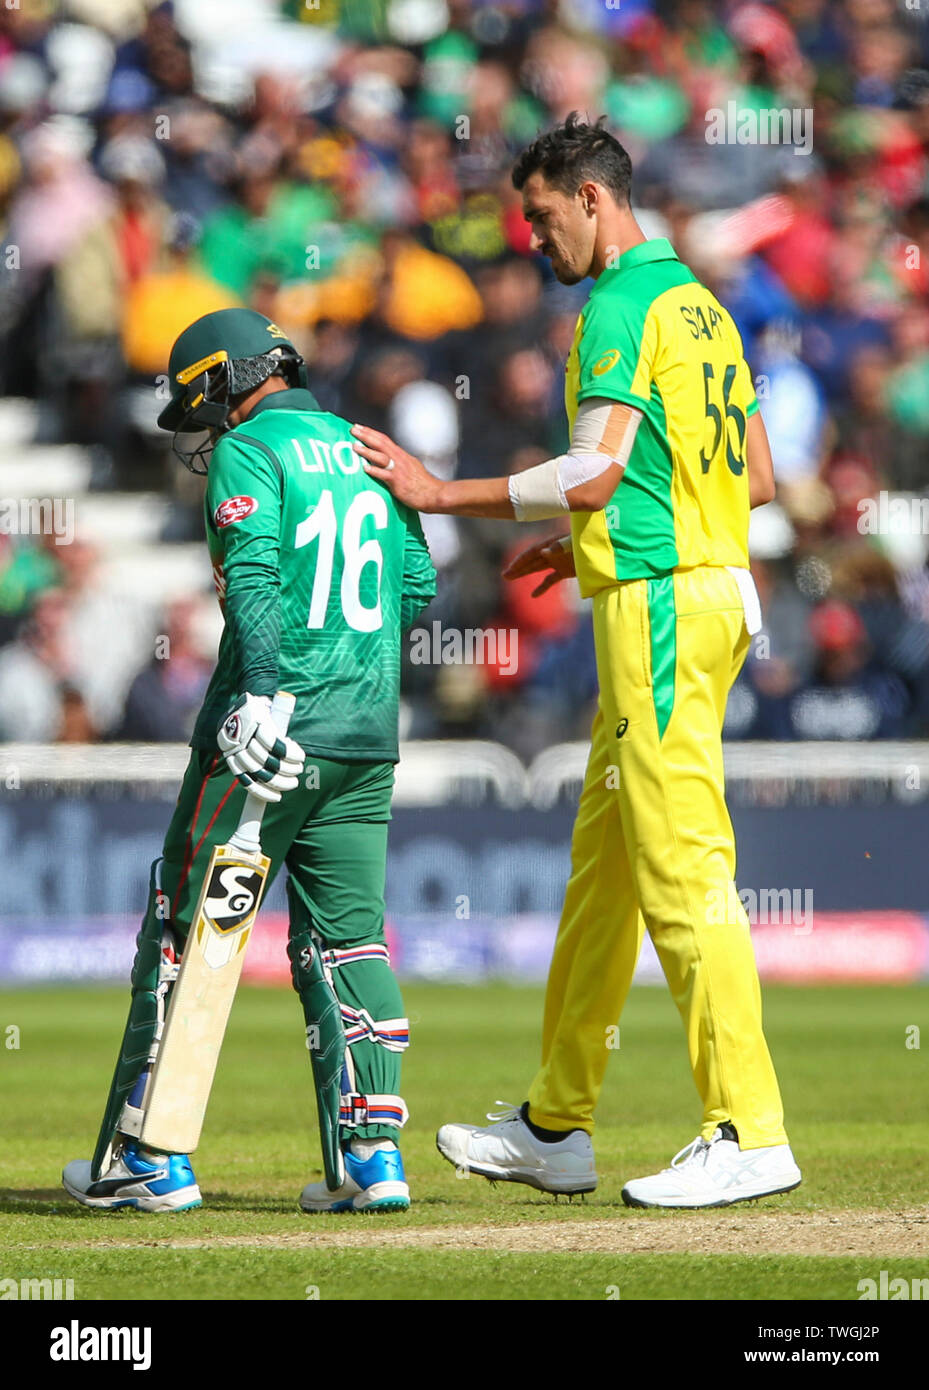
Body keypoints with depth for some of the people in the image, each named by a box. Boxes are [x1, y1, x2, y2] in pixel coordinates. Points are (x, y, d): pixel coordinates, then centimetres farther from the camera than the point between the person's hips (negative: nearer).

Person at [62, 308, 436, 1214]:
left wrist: (259, 689, -30)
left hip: (272, 728, -7)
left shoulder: (248, 452, -5)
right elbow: (418, 585, 17)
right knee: (345, 937, 10)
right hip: (369, 738, 7)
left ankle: (145, 1160, 3)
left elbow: (253, 569, -20)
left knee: (185, 930, 2)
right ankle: (373, 1154, -1)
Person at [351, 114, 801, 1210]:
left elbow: (596, 470, -20)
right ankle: (557, 1127, 22)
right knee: (600, 861, 15)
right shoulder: (700, 305, 19)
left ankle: (750, 1131, -15)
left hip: (659, 604, -10)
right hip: (711, 585, 10)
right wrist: (593, 545, 23)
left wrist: (442, 493, -11)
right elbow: (757, 477, 20)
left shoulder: (622, 306, -11)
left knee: (680, 866, -12)